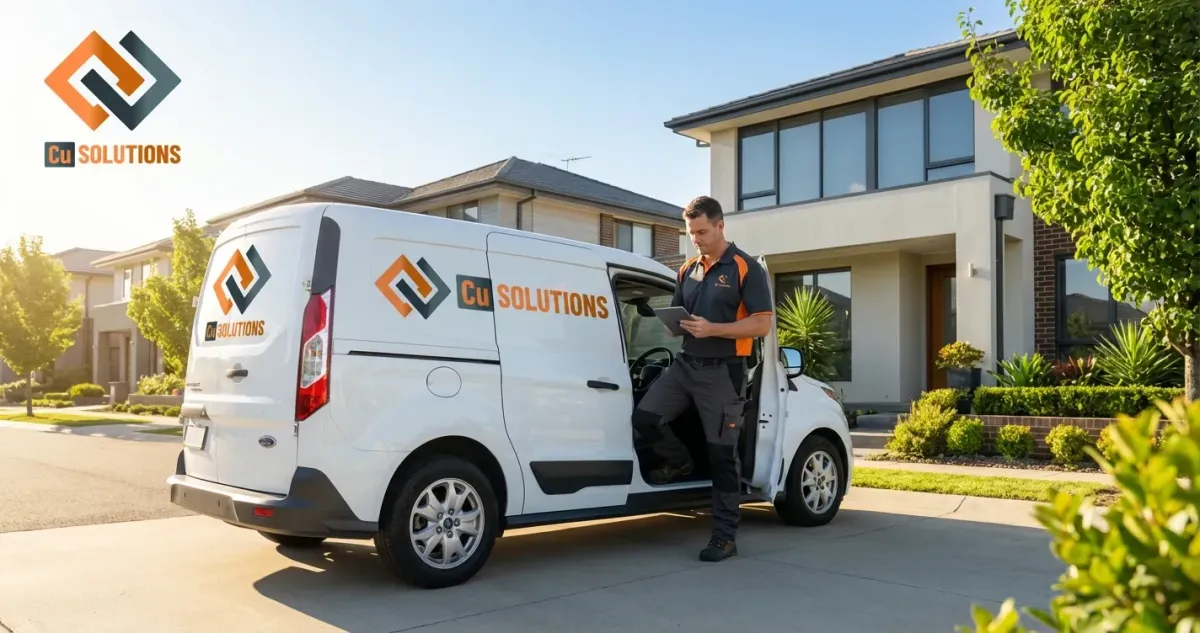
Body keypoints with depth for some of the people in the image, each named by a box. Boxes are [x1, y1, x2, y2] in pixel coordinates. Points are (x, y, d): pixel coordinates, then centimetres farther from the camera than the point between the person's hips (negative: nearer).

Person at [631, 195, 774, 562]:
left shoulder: (745, 268, -6)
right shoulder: (688, 270, 14)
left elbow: (763, 324, -12)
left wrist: (712, 329, -22)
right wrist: (675, 324, -3)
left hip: (722, 372, -6)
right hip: (685, 364, 6)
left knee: (722, 455, 0)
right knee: (645, 416, -10)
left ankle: (725, 537, 11)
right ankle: (679, 462, 21)